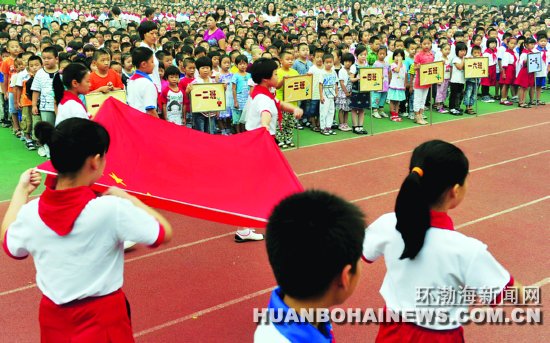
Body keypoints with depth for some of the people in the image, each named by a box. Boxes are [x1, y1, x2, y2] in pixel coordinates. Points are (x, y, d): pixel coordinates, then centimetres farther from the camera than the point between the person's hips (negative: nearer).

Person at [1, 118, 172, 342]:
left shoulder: (31, 213, -12)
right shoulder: (112, 209, -25)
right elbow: (164, 233, -11)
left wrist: (21, 191, 16)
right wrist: (127, 198, -2)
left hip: (53, 318, 4)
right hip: (103, 318, -4)